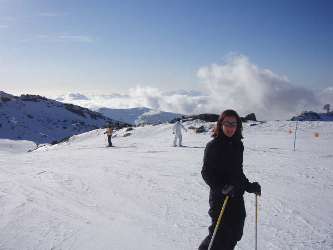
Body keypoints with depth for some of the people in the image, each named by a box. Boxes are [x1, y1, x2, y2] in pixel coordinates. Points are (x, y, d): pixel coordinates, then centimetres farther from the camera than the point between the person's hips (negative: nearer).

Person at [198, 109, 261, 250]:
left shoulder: (238, 145, 7)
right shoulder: (213, 146, -12)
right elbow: (206, 173, -13)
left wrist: (249, 186, 6)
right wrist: (221, 187, -26)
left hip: (237, 196, 7)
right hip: (219, 197, -6)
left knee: (236, 233, 15)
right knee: (221, 234, -3)